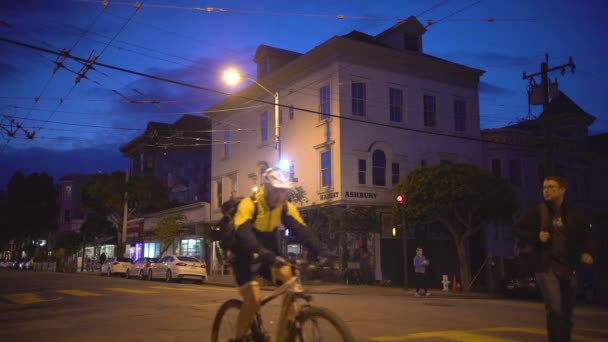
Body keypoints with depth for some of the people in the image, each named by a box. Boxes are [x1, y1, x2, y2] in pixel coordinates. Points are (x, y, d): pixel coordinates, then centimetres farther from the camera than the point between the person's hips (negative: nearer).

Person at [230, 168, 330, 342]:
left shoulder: (286, 208, -9)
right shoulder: (249, 204, -23)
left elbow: (302, 230, -19)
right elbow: (243, 232, -38)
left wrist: (321, 251, -36)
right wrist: (259, 251, -57)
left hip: (268, 257, 4)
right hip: (245, 257, -4)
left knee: (288, 275, -23)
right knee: (254, 299, -20)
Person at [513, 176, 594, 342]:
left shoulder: (573, 213, 4)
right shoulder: (537, 212, -3)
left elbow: (586, 235, 16)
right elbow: (516, 229, 1)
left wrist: (585, 252, -2)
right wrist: (536, 237, -14)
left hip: (568, 268, 3)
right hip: (546, 267, -3)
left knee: (567, 313, 12)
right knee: (555, 310, -14)